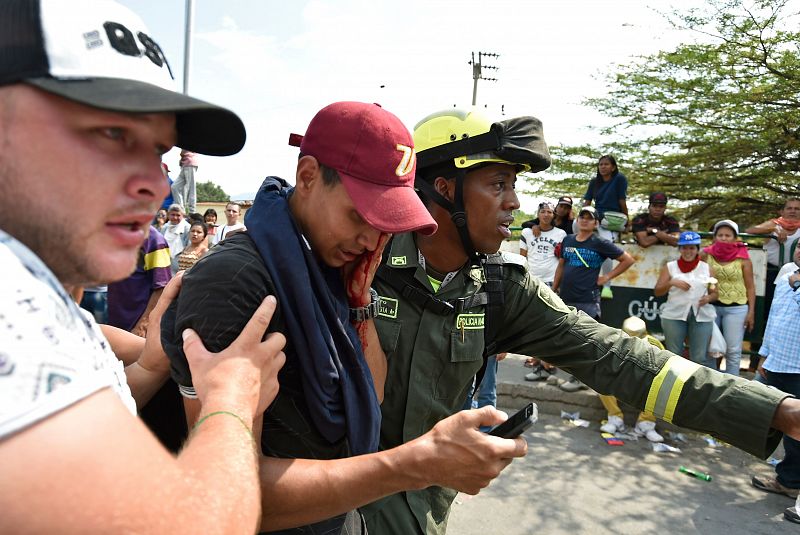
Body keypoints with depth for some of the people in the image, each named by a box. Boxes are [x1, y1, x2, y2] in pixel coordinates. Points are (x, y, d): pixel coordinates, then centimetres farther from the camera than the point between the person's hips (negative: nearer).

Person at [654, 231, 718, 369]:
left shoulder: (707, 268, 9)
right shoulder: (670, 267, 5)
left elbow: (715, 293, 12)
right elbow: (657, 292, 1)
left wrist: (709, 298, -10)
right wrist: (671, 282, -15)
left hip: (701, 316, 0)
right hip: (674, 315, 0)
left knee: (701, 358, 2)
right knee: (673, 355, 7)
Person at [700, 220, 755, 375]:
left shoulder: (743, 258, -4)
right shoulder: (706, 255, 0)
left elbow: (750, 287, 0)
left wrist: (751, 312, -3)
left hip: (736, 309, -2)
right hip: (711, 306, 2)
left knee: (733, 351, 4)